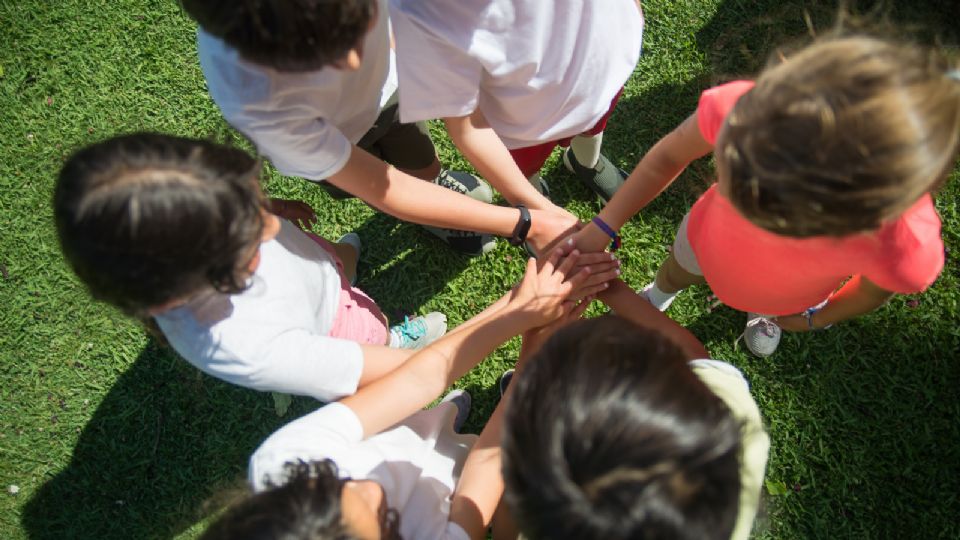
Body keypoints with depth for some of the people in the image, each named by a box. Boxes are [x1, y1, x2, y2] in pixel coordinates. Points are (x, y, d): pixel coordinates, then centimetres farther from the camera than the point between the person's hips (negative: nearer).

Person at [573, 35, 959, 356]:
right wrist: (598, 232, -21)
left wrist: (815, 319, 1)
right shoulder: (741, 108, -47)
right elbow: (669, 157, -23)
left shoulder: (906, 250, -46)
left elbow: (875, 290, -18)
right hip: (708, 237, 1)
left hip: (788, 296, 0)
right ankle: (656, 298, 72)